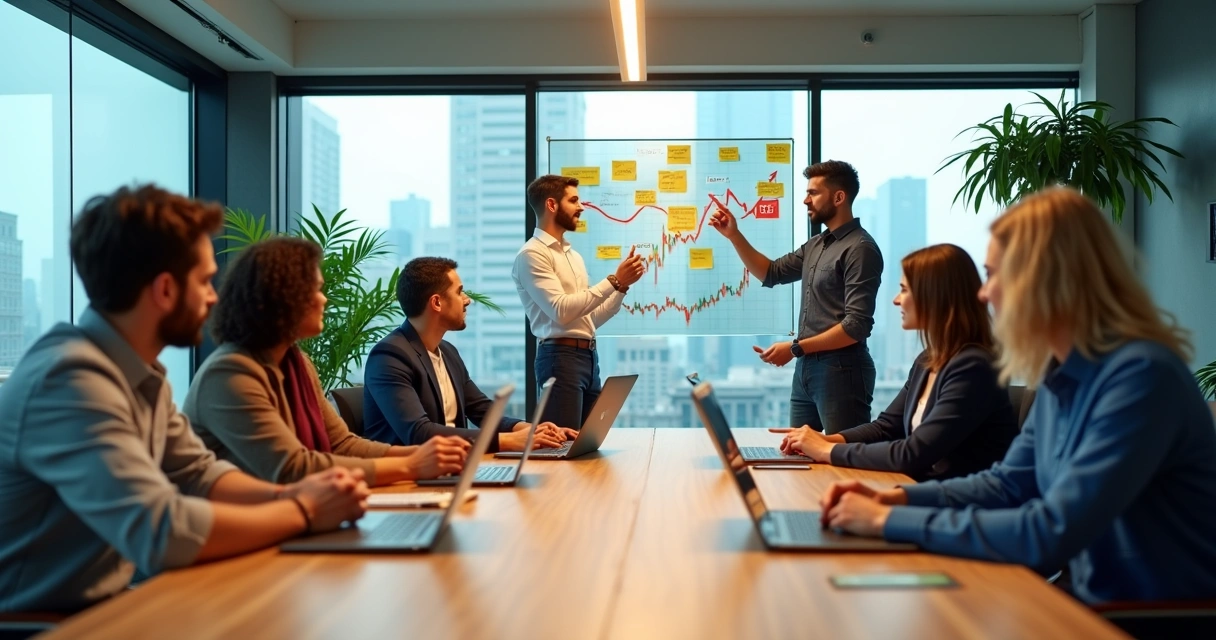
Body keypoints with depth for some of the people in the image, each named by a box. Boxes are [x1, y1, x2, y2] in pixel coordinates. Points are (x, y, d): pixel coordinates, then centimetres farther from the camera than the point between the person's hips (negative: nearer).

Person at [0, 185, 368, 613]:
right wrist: (302, 512, -20)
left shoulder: (139, 372, 3)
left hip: (101, 606, 7)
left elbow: (198, 473, 10)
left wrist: (289, 494, -8)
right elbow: (162, 531, -31)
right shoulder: (69, 378, -24)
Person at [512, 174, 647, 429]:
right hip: (561, 357, -8)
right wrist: (613, 281, -16)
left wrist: (622, 286, 5)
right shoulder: (532, 254, -8)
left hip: (589, 356, 8)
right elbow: (562, 310, -19)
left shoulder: (573, 255, 18)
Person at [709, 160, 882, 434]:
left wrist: (795, 348, -19)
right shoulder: (816, 245, 14)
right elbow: (771, 273, 23)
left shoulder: (860, 249, -14)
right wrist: (734, 235, 11)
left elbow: (857, 326, -20)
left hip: (840, 370, -9)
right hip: (806, 367, 9)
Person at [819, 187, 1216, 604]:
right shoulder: (1061, 374, 4)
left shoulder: (1140, 375, -24)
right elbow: (1008, 484, 13)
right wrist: (894, 498, -2)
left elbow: (1051, 536, -28)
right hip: (1096, 602, 7)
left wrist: (893, 522, -22)